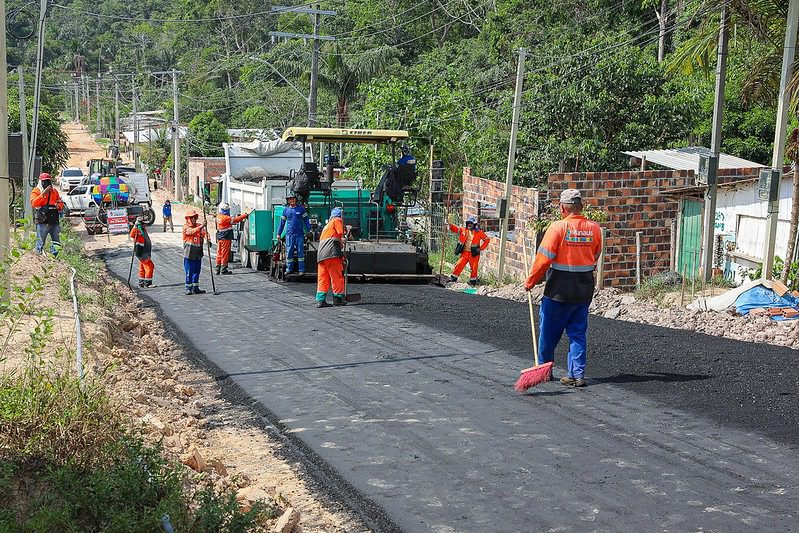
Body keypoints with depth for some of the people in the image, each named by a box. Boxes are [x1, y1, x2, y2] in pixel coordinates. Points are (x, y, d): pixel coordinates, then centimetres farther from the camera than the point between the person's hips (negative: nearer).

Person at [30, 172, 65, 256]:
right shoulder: (36, 191, 0)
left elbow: (61, 203, 20)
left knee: (56, 243, 9)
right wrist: (43, 194, -24)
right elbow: (33, 203, -17)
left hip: (54, 221, 5)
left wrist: (57, 205, -4)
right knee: (40, 243, -6)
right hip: (42, 222, -5)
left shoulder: (54, 191, 16)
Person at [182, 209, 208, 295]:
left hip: (198, 253, 5)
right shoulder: (186, 227, -5)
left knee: (197, 271, 10)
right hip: (189, 253, -5)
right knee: (189, 271, -2)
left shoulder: (199, 226, 9)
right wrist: (201, 226, -38)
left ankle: (195, 288, 19)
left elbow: (204, 233, -6)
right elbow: (192, 231, -24)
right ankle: (188, 288, 6)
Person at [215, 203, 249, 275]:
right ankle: (223, 269, 0)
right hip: (225, 239, -8)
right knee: (225, 254, -2)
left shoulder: (218, 216, 7)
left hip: (219, 238, 8)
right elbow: (236, 220, -17)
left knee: (219, 253, 12)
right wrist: (245, 215, -11)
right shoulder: (226, 218, -18)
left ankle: (218, 269, 15)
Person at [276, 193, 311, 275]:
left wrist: (308, 231, 3)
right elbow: (282, 222, 13)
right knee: (289, 252, 0)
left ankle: (301, 269, 2)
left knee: (300, 251, -1)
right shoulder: (286, 209, 8)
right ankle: (289, 269, 9)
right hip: (289, 234, 1)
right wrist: (279, 233, 12)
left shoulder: (301, 208, 5)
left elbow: (306, 220, 8)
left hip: (300, 234, -1)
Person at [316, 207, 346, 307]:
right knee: (337, 276, -1)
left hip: (320, 254, 8)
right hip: (331, 252, -8)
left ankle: (320, 300, 0)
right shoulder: (337, 220, 9)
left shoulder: (327, 226, 33)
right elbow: (341, 234, -6)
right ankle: (338, 298, 1)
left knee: (323, 278, 5)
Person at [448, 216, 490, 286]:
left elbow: (487, 239, 3)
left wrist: (481, 248, -3)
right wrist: (449, 225, -21)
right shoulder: (463, 229, 3)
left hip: (474, 253, -2)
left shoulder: (479, 232, -4)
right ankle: (453, 278, 7)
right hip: (465, 252, 2)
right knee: (459, 265, -4)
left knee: (473, 268, 4)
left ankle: (472, 281, 20)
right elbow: (455, 228, 0)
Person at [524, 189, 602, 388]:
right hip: (584, 290, 4)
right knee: (578, 332, 11)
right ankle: (578, 375, 7)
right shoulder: (594, 228, -1)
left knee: (549, 332, 12)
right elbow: (595, 257, 10)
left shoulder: (558, 227, -14)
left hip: (559, 291, -4)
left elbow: (544, 259, -14)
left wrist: (530, 281, -3)